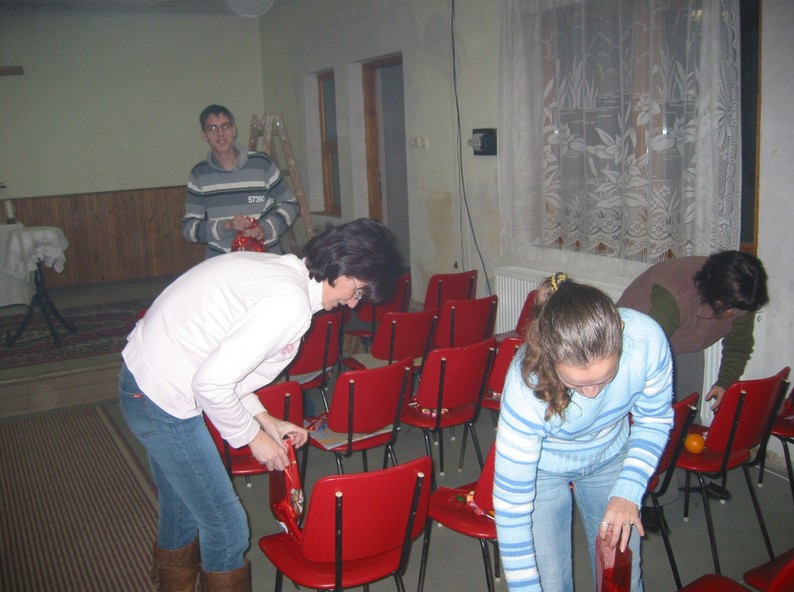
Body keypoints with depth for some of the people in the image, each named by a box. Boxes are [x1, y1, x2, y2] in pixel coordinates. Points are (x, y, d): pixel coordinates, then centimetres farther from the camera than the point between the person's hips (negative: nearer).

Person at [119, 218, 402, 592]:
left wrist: (264, 419, 11)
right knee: (226, 527, 3)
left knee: (182, 510, 26)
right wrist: (253, 436, -11)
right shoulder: (290, 304, -25)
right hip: (163, 400, -10)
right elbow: (211, 382, -27)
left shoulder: (279, 267, 5)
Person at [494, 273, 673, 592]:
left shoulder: (647, 340, -31)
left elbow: (654, 420, -10)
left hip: (611, 458, 3)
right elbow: (512, 501, -30)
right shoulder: (525, 389, -39)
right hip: (542, 469, -2)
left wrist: (629, 491, -20)